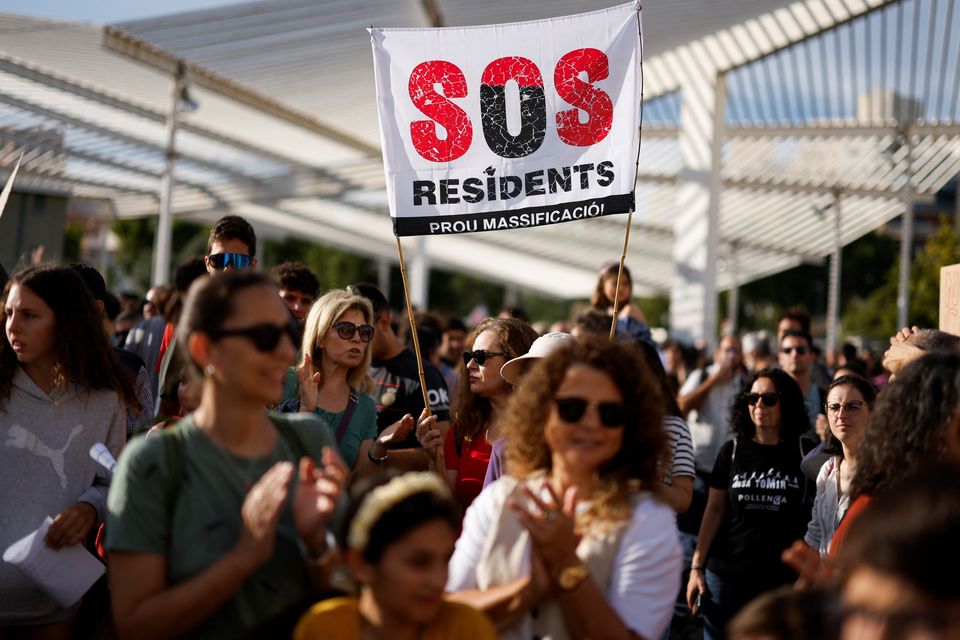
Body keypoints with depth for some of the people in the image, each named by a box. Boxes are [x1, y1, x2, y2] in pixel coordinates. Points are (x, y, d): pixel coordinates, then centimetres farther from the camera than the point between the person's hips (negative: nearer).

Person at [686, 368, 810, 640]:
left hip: (783, 577, -1)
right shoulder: (732, 451, 5)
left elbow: (816, 517, 4)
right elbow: (714, 510, 7)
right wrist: (697, 567, 1)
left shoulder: (802, 454, 1)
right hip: (727, 574, 2)